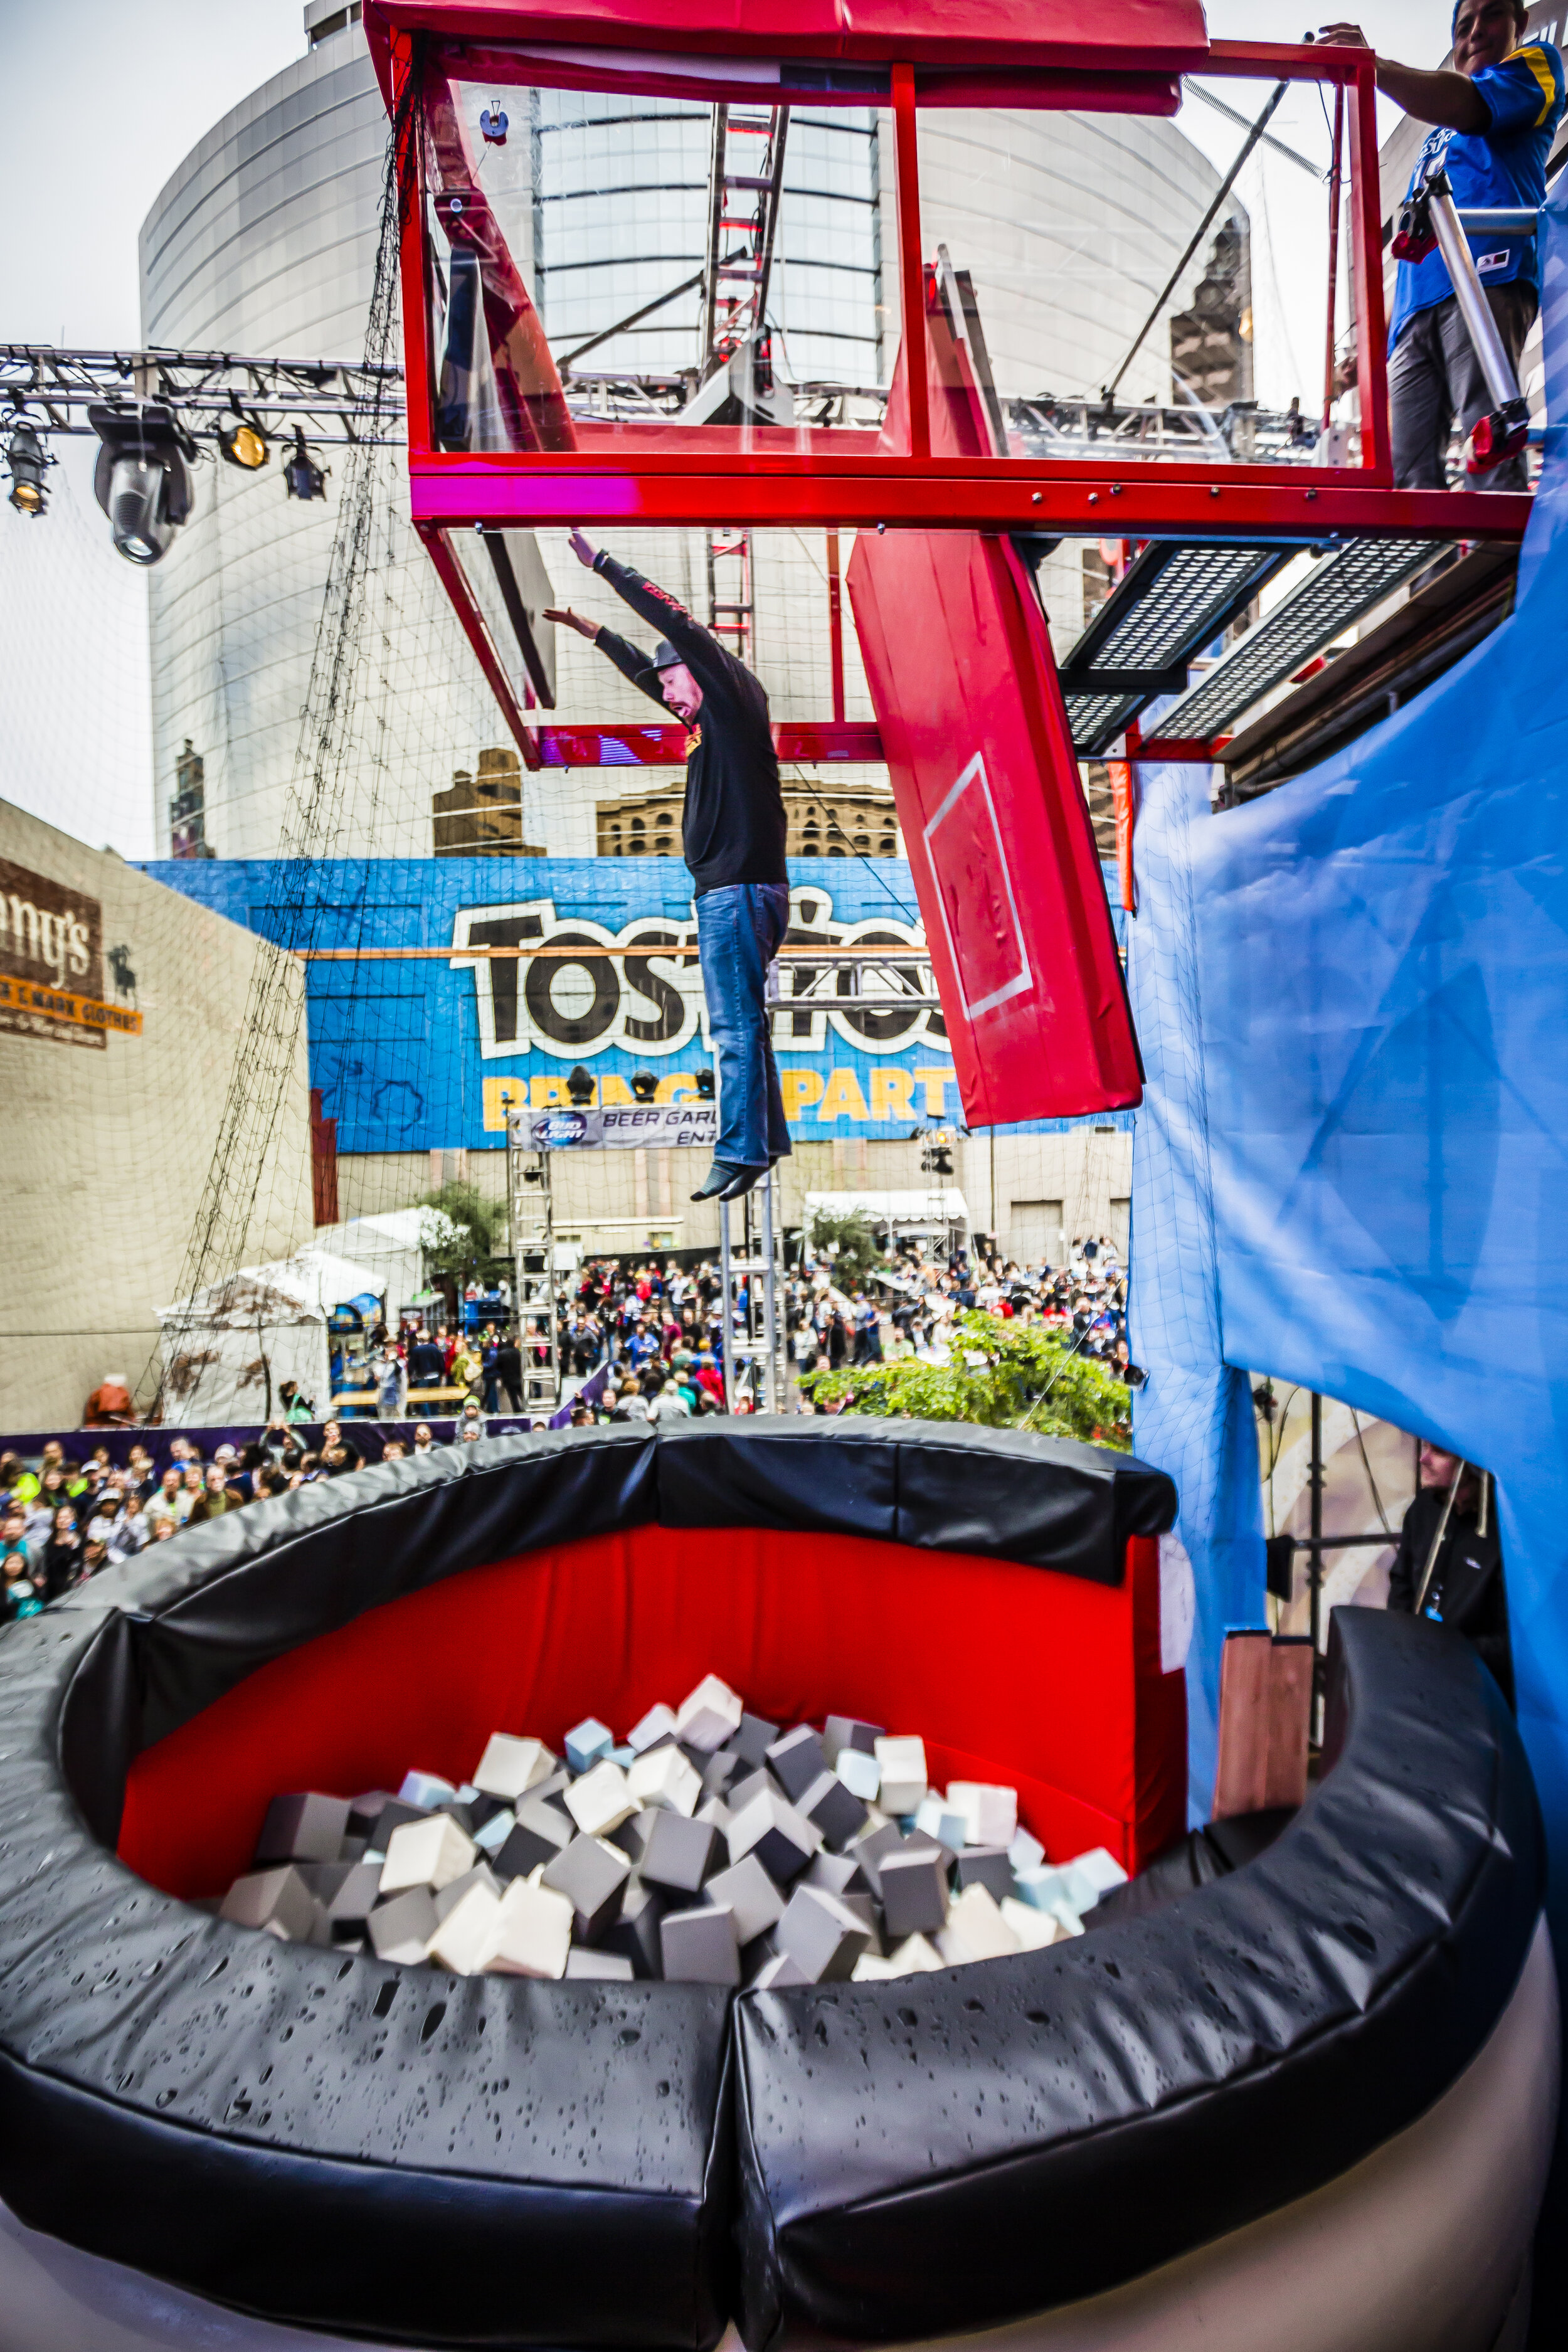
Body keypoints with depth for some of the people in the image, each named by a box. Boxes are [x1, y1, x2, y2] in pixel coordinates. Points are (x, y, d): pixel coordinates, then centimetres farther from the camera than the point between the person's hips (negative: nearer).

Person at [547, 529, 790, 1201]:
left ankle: (741, 1151, -13)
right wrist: (592, 631, 44)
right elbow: (646, 671, 37)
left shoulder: (735, 697, 0)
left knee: (735, 1025, -13)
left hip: (739, 889, -10)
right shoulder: (714, 720, 25)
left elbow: (680, 627, -7)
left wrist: (602, 565, 0)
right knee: (743, 1021, 10)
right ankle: (767, 1139, 15)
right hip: (733, 892, 10)